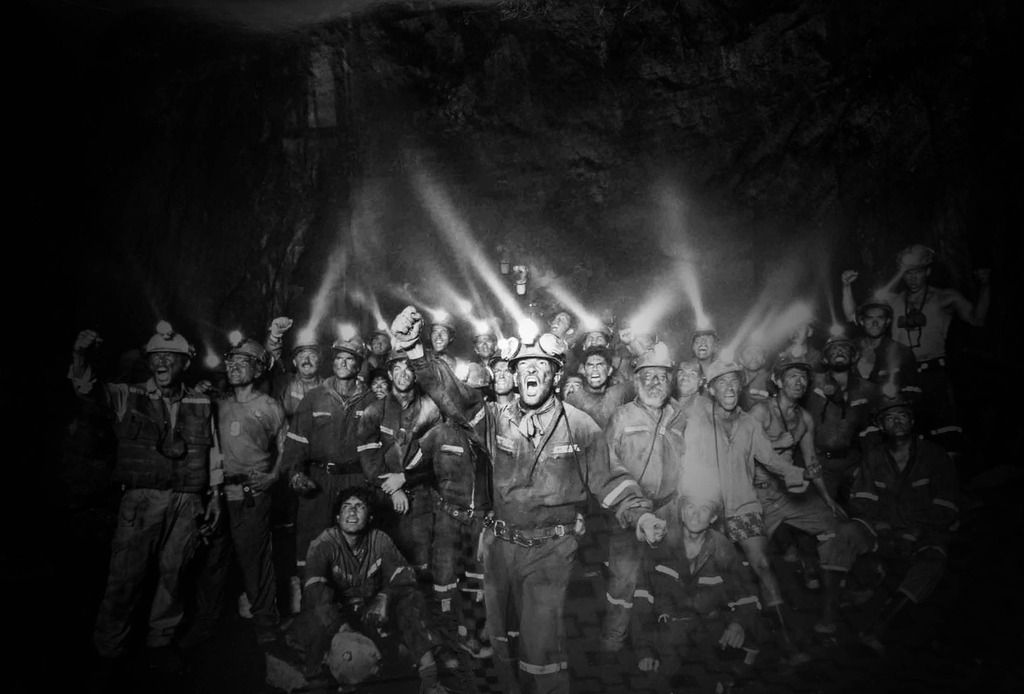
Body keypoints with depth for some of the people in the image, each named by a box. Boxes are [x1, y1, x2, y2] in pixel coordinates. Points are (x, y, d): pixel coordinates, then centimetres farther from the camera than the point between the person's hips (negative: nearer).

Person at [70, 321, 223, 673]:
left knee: (173, 575, 10)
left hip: (187, 504, 2)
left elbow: (212, 451, 13)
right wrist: (80, 357, -32)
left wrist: (215, 494, 13)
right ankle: (108, 651, 20)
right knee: (125, 576, 1)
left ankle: (160, 641, 29)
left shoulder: (201, 404, 7)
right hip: (141, 500, -2)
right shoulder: (128, 397, 3)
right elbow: (88, 388, -13)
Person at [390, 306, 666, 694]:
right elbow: (451, 395, -17)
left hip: (549, 549, -3)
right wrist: (414, 350, -31)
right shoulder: (498, 421, -3)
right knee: (499, 636, 19)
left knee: (541, 645, -4)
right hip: (500, 544, 4)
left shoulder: (579, 426, -6)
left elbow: (608, 479, 0)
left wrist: (640, 515, -16)